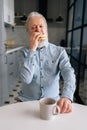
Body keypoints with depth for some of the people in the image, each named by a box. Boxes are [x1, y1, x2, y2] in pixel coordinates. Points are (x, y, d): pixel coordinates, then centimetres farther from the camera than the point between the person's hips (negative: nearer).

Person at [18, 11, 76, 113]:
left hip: (52, 101, 0)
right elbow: (26, 79, -14)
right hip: (27, 101, 0)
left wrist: (67, 96, -34)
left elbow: (69, 73, -16)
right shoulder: (25, 52, 0)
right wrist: (32, 49, -17)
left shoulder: (60, 51, -1)